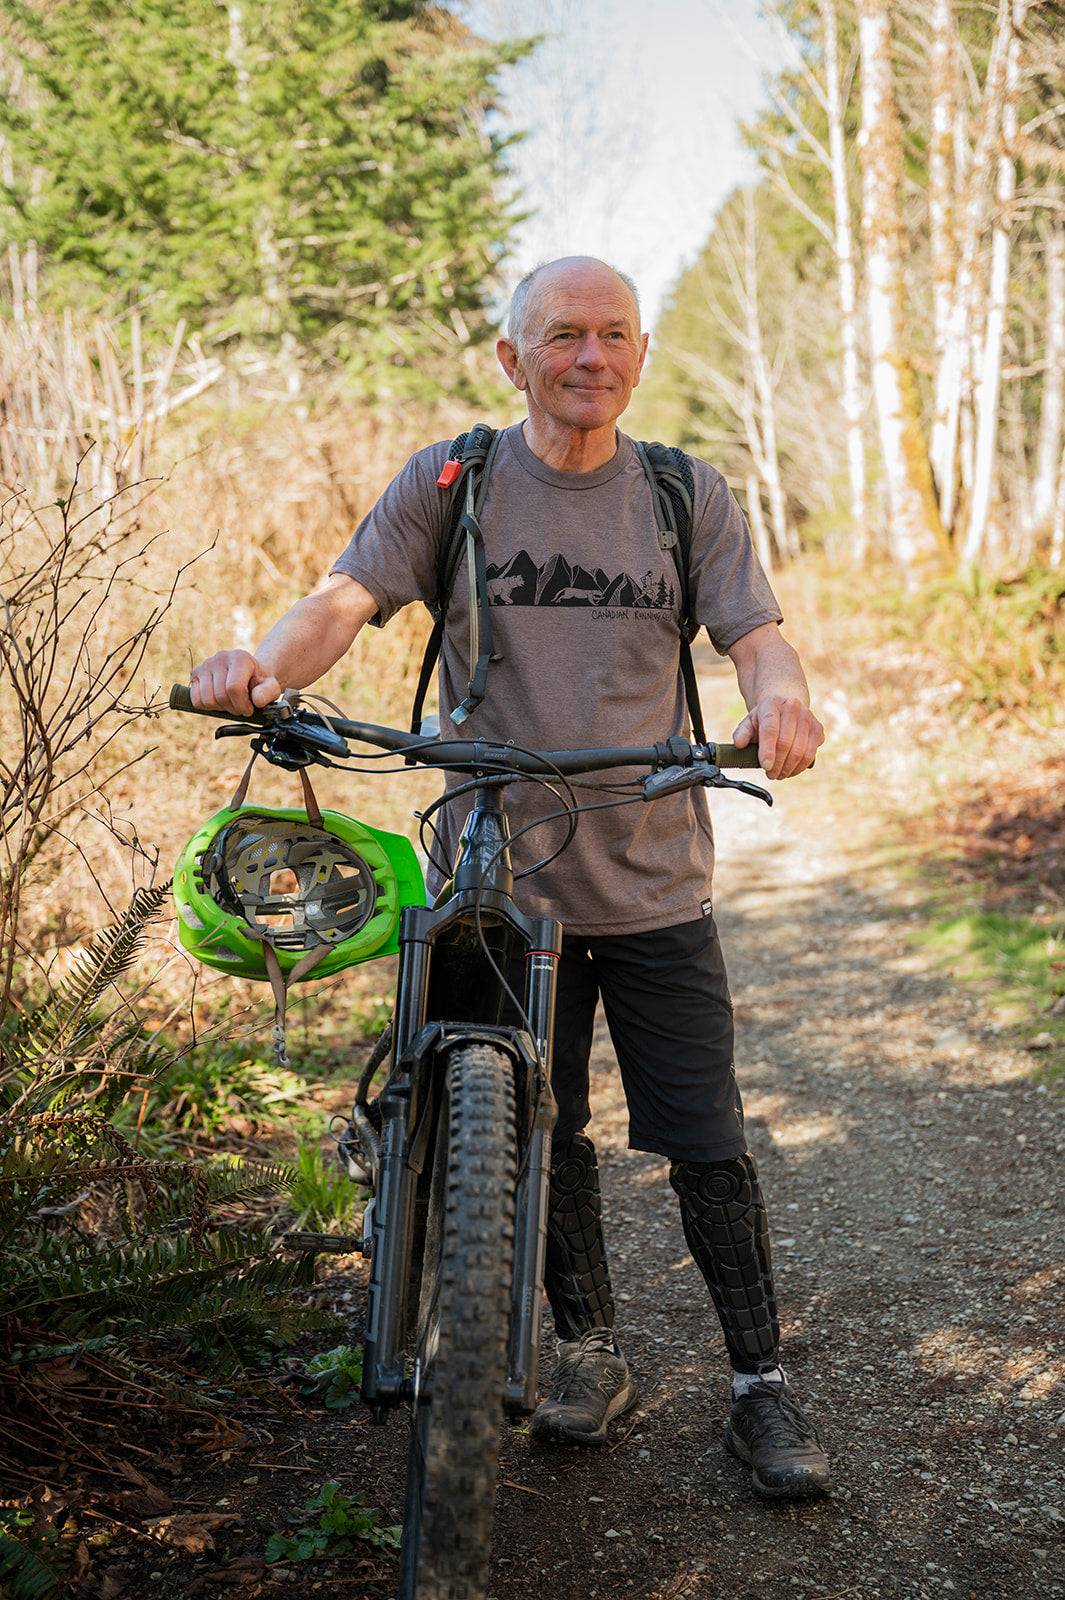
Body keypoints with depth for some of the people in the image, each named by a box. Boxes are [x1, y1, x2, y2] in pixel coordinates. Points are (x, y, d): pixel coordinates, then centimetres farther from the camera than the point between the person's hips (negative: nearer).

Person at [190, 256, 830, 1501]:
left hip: (653, 886, 0)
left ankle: (760, 1387, 20)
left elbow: (755, 634, -5)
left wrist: (779, 696, -30)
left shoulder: (689, 496, 3)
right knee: (539, 1132, 12)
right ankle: (588, 1353, 33)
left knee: (707, 1144, 2)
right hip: (501, 881, 0)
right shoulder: (446, 486, 0)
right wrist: (264, 662, -35)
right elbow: (349, 596, -13)